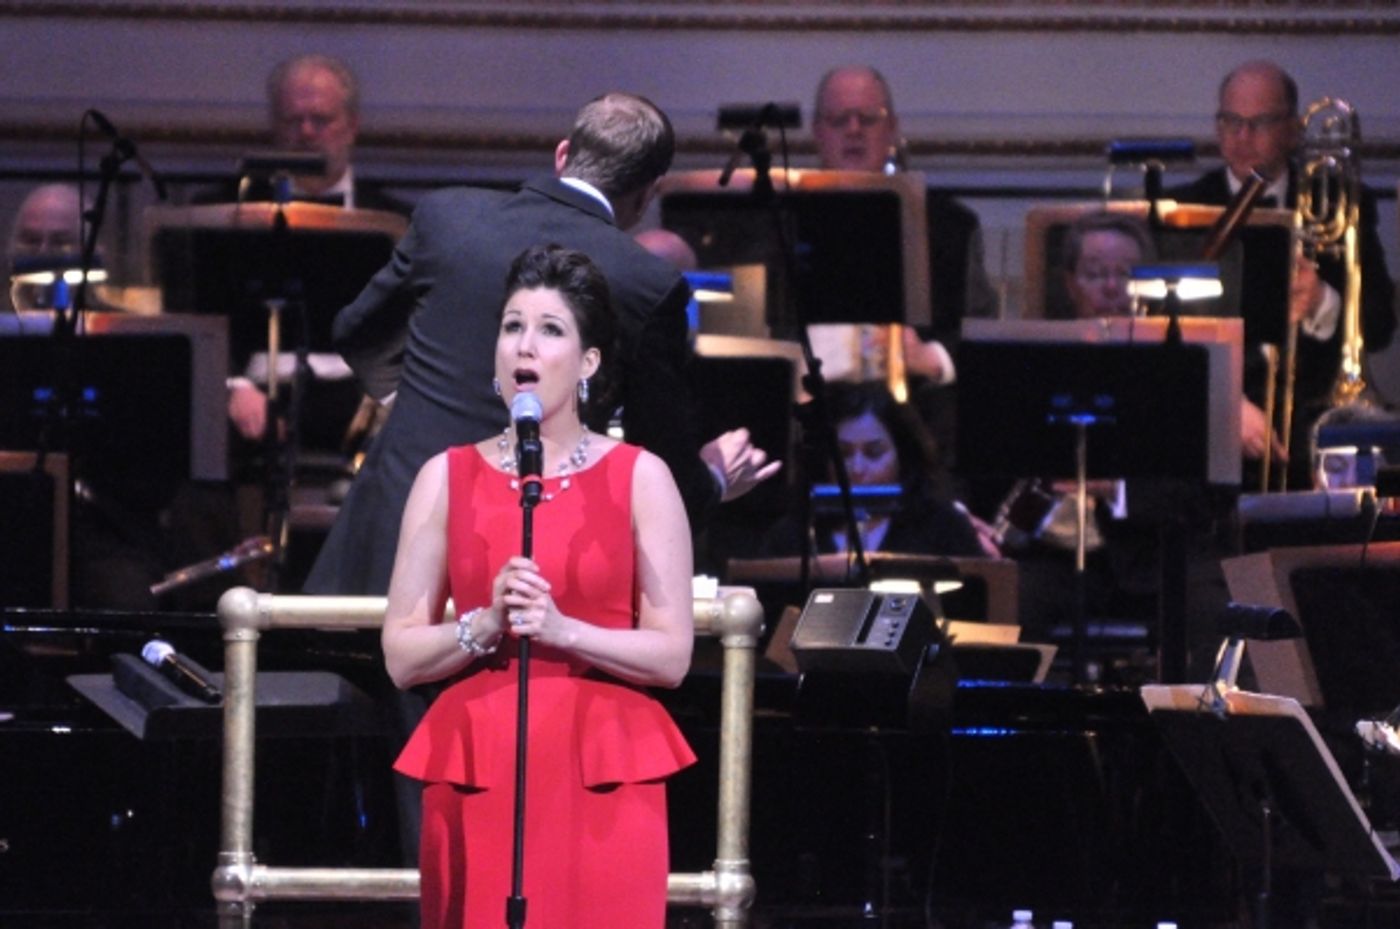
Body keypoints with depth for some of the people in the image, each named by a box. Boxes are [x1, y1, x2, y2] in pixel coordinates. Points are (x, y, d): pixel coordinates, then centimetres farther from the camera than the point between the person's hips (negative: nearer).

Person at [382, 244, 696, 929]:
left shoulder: (639, 479, 5)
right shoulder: (448, 478, 9)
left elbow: (671, 656, -1)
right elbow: (401, 656, 5)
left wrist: (560, 630, -14)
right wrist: (486, 625, -12)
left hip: (604, 776, -1)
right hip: (477, 773, 1)